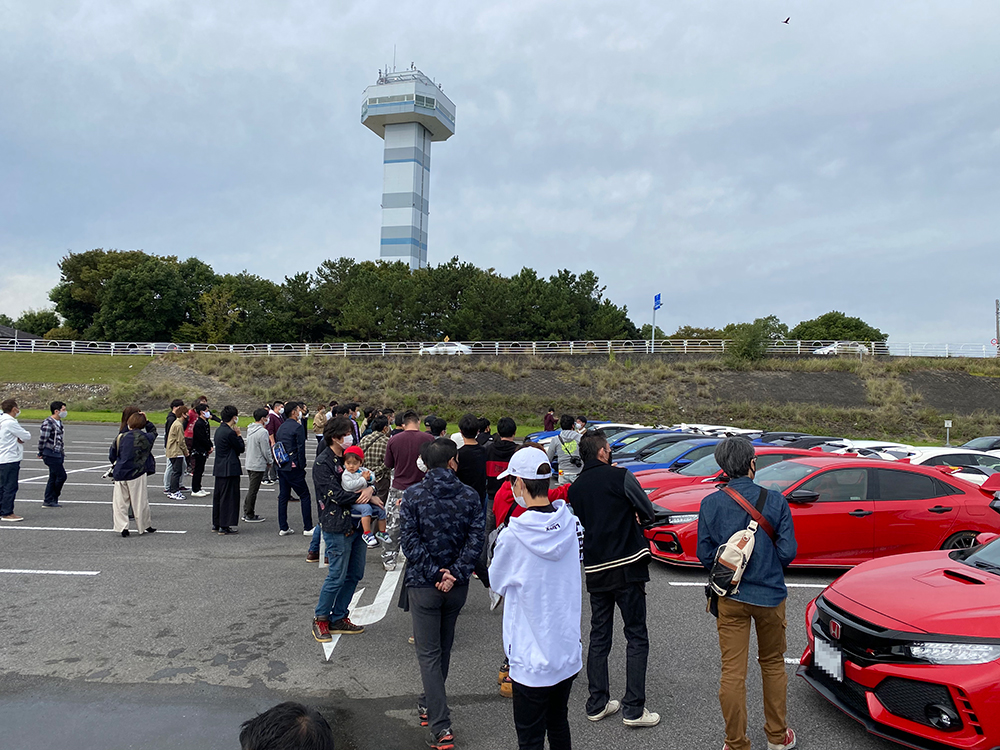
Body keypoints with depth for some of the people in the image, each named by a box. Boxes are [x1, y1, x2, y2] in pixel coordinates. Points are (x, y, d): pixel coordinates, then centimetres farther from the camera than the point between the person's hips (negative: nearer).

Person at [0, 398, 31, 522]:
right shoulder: (10, 423, -16)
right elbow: (27, 436, -13)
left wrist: (20, 439, -3)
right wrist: (22, 438, 6)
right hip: (10, 459, -10)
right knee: (10, 486, -5)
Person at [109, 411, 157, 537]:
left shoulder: (121, 437, -1)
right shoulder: (145, 438, -4)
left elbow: (112, 456, 8)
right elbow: (153, 431, 20)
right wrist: (146, 421, 14)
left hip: (120, 473, 1)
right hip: (137, 474, -1)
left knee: (120, 502, 10)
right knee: (140, 501, 7)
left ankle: (122, 527, 6)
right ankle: (144, 526, 17)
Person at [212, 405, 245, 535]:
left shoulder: (219, 430, 10)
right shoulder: (230, 432, -19)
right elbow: (241, 448, -10)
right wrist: (239, 434, -1)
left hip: (219, 468, 10)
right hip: (230, 469, -10)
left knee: (218, 495, 16)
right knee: (229, 496, -2)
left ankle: (216, 524, 26)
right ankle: (224, 526, 1)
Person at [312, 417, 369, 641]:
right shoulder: (322, 463, -12)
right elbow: (337, 495, -19)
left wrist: (369, 489, -12)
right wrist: (366, 497, -14)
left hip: (356, 523, 8)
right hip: (337, 527, -8)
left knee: (355, 574, 12)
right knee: (337, 576, -2)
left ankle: (338, 618, 25)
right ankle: (320, 619, 18)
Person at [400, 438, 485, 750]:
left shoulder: (413, 495, -9)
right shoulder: (470, 496, -5)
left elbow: (410, 540, -15)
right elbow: (475, 540, -13)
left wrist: (435, 572, -13)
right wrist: (455, 574, -13)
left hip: (423, 584, -3)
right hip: (457, 585, 3)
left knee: (428, 653, 5)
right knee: (443, 648, 22)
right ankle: (429, 703, 41)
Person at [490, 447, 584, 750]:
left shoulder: (514, 535, -22)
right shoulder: (570, 523, -7)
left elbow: (497, 582, -4)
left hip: (532, 659, -5)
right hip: (569, 653, 5)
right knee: (559, 726, 24)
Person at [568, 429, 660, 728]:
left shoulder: (574, 488, 6)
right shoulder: (621, 476, -9)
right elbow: (648, 514, -3)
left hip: (595, 570, 5)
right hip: (626, 567, -5)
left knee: (598, 638, 14)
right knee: (637, 637, 4)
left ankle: (597, 704, 21)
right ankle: (634, 708, 5)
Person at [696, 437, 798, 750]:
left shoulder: (710, 504, -8)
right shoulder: (774, 500, -10)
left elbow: (705, 555, -4)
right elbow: (788, 551, -10)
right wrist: (769, 569, 11)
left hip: (730, 598, 0)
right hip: (770, 595, 0)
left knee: (732, 672, 6)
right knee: (773, 665, 19)